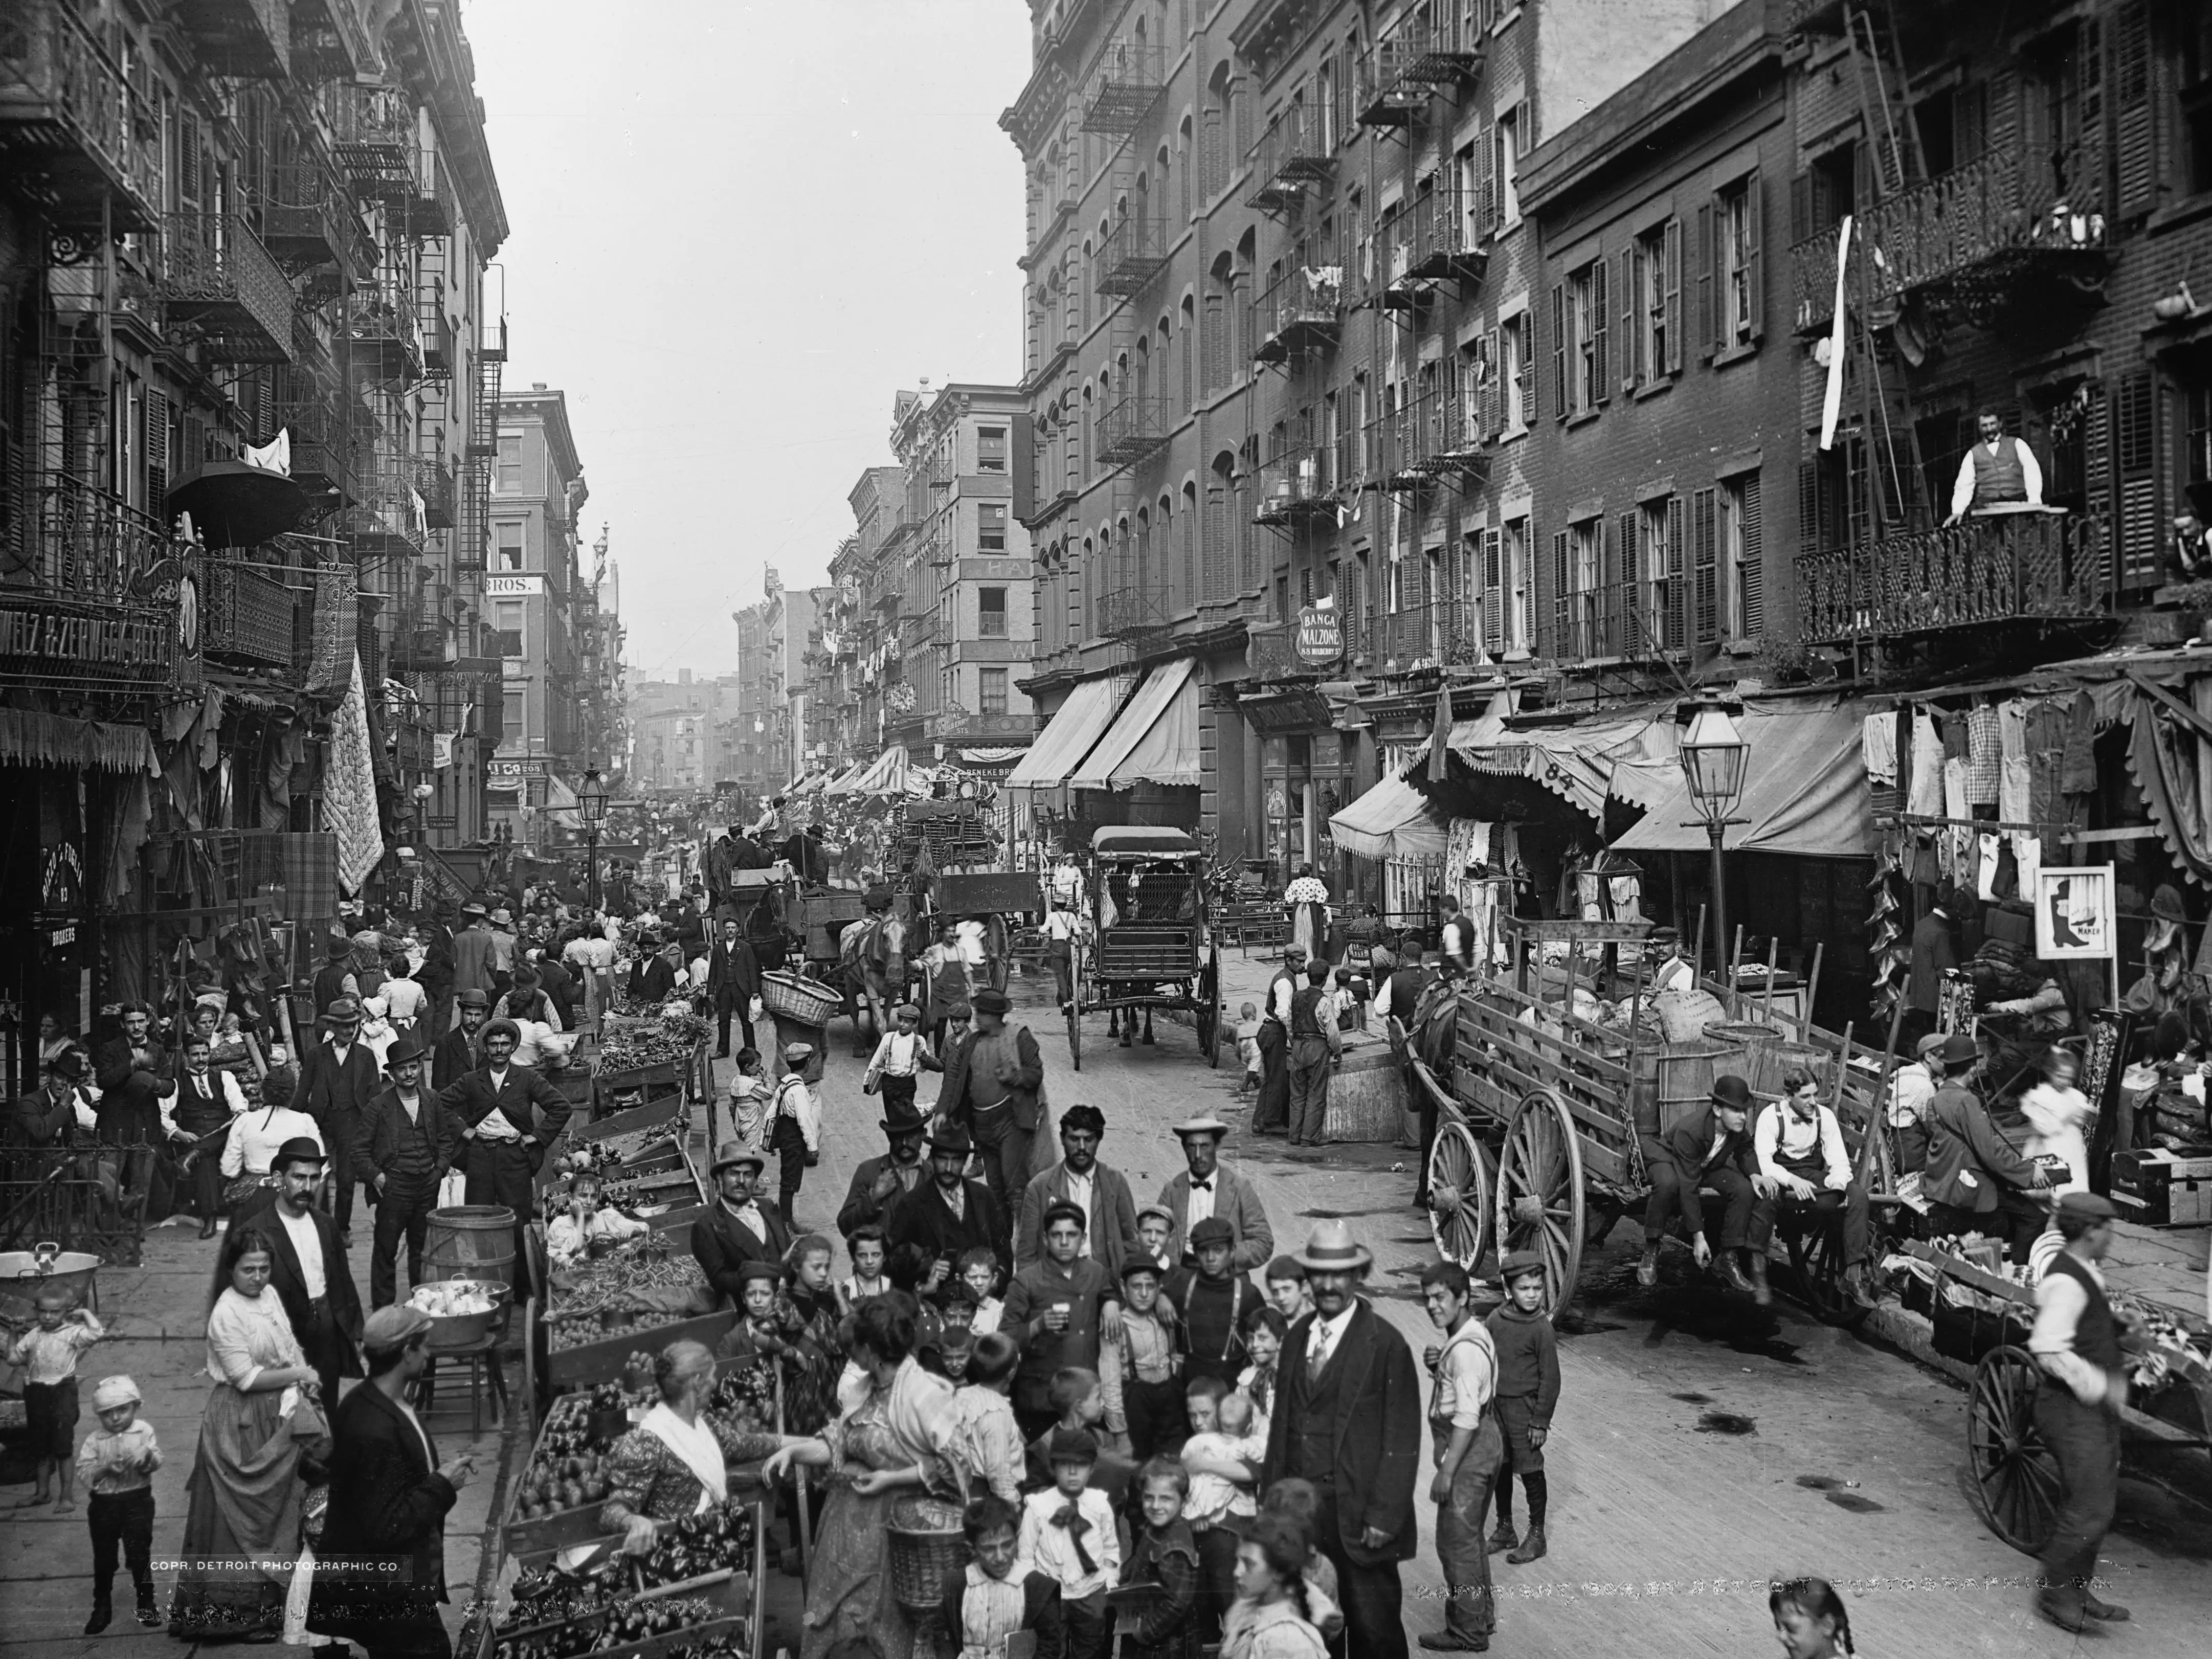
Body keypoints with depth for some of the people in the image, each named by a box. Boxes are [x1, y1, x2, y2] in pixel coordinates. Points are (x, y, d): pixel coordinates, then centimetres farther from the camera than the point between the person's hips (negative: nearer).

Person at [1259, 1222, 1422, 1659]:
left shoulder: (1386, 1344, -10)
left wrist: (1383, 1517, -13)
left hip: (1358, 1518, -5)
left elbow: (1402, 1440, -10)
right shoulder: (1298, 1335, 9)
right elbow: (1282, 1420, 12)